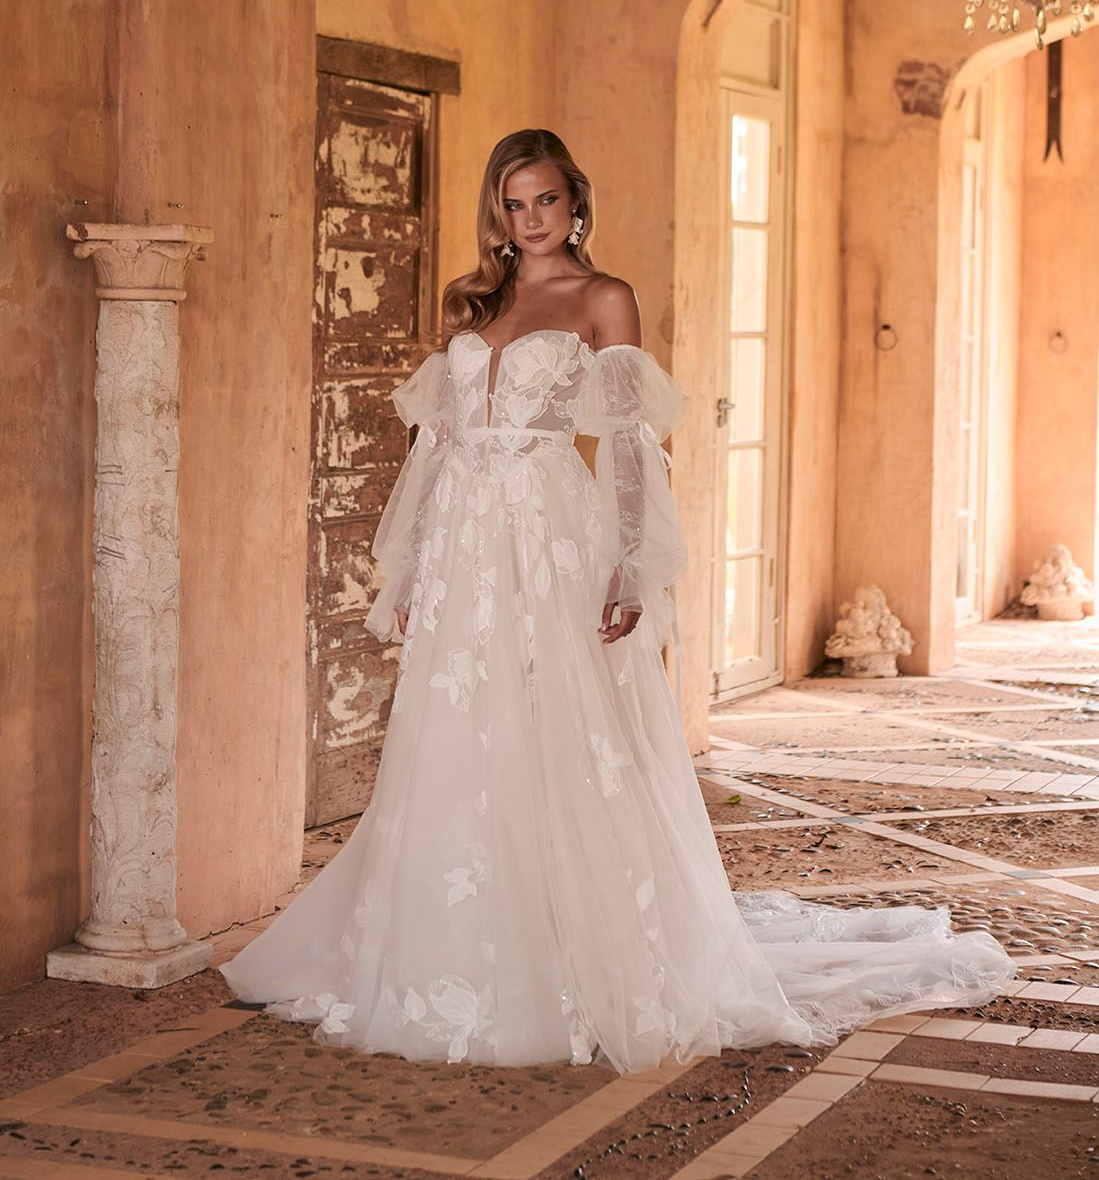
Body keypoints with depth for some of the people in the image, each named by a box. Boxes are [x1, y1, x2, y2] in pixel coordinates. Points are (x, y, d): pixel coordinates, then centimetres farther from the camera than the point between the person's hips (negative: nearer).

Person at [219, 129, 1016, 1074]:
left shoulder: (603, 300, 3)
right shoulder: (472, 303, 17)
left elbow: (628, 445, -4)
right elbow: (435, 440, 16)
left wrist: (630, 569, -14)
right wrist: (407, 574, 12)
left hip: (554, 545, -5)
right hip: (463, 548, 5)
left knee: (562, 761, -6)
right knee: (453, 768, 4)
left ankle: (589, 979, 2)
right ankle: (459, 973, 14)